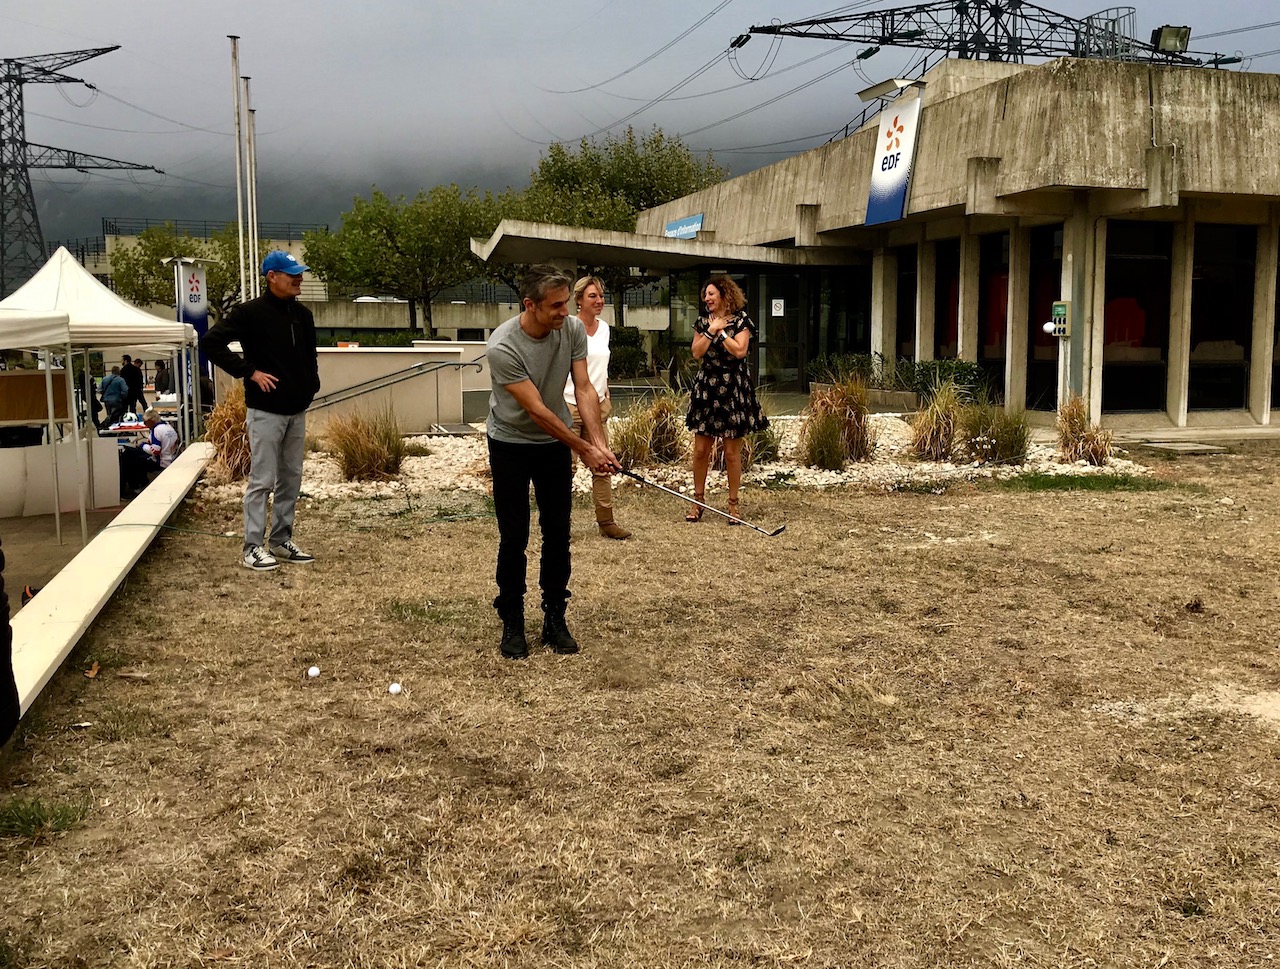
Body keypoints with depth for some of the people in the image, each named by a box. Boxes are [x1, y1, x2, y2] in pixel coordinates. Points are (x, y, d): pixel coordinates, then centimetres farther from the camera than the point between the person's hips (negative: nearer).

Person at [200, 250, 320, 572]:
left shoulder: (302, 314, 10)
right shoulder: (250, 312, -10)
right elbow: (210, 342, -13)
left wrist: (311, 384, 9)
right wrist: (250, 371, -16)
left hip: (297, 411, 7)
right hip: (266, 411, -7)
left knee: (291, 479, 11)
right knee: (262, 480, -4)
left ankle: (282, 541, 21)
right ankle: (253, 547, 3)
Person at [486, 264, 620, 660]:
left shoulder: (573, 329, -12)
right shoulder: (503, 346, -28)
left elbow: (584, 389, -12)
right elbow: (536, 410, -26)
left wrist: (599, 442, -24)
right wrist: (585, 449, -25)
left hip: (556, 443, 4)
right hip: (511, 445, -4)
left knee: (558, 533, 5)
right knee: (514, 537, -1)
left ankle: (555, 619, 16)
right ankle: (512, 623, 13)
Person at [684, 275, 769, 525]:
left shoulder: (741, 321, -1)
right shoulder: (702, 322, 11)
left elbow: (739, 350, -15)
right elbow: (696, 352, 0)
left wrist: (721, 331, -9)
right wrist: (711, 330, -8)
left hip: (733, 390, -4)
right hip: (706, 389, 4)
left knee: (732, 452, 1)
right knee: (700, 450, 3)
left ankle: (733, 504, 11)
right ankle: (697, 502, 14)